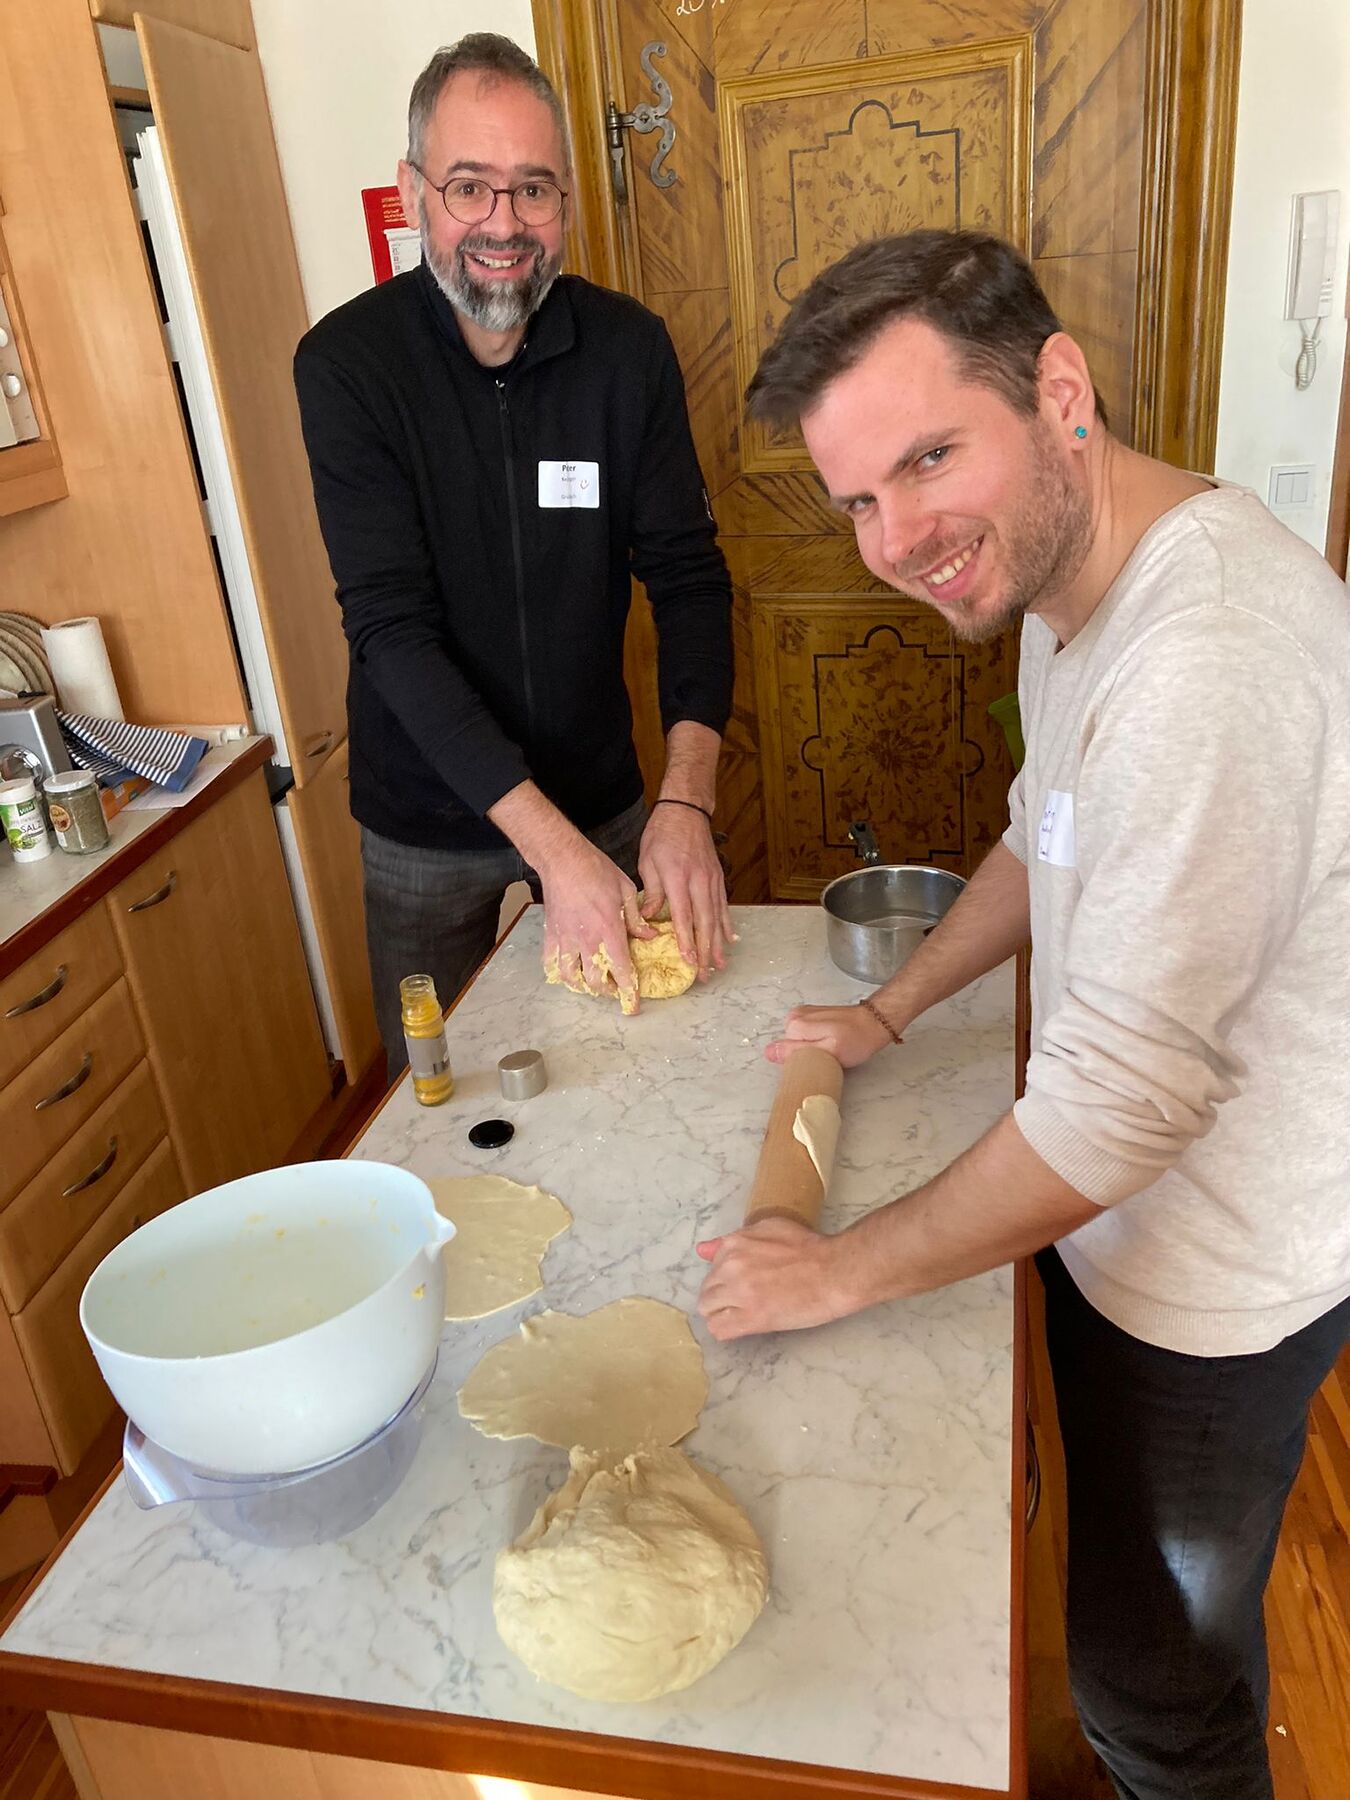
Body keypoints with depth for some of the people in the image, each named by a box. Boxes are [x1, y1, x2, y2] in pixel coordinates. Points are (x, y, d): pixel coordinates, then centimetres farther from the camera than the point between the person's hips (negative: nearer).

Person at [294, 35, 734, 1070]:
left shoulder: (629, 347, -8)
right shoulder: (347, 362, -15)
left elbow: (689, 573, -10)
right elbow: (392, 624, -21)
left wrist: (687, 797, -26)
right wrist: (552, 845, -30)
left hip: (601, 795, 2)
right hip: (426, 824, -1)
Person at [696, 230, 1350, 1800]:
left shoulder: (1207, 663, -35)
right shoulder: (1066, 579, -1)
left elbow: (1127, 1102, -34)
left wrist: (843, 1271, -20)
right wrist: (892, 1011, 10)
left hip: (1213, 1284, -9)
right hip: (1120, 1202, 9)